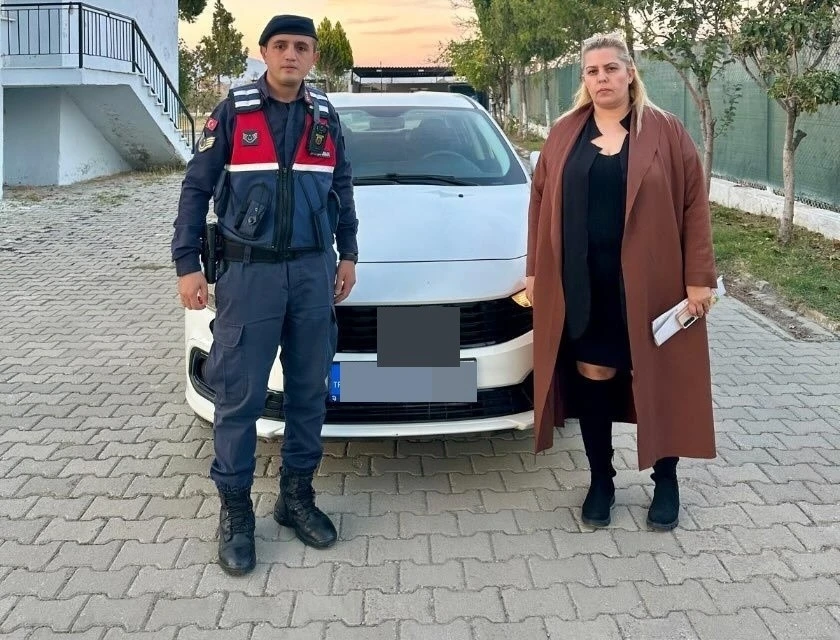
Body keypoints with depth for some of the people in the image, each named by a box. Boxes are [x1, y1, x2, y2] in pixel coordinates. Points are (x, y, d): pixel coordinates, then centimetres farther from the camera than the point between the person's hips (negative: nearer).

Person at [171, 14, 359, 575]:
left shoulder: (326, 117, 9)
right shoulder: (232, 112, -1)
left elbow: (342, 190, 19)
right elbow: (197, 188, 0)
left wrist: (348, 254, 15)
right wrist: (188, 264, -6)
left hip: (313, 271, 4)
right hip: (249, 272, -3)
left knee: (310, 392, 9)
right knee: (240, 396, -1)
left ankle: (297, 496, 24)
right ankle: (235, 511, 11)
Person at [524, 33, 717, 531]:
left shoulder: (665, 131, -1)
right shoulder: (564, 134, 6)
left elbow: (694, 206, -3)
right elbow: (542, 203, 9)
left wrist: (699, 278, -8)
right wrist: (534, 271, 5)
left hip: (648, 279, -2)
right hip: (581, 281, 2)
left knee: (658, 377, 7)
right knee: (591, 376, 6)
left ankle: (666, 480, 26)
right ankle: (601, 481, 23)